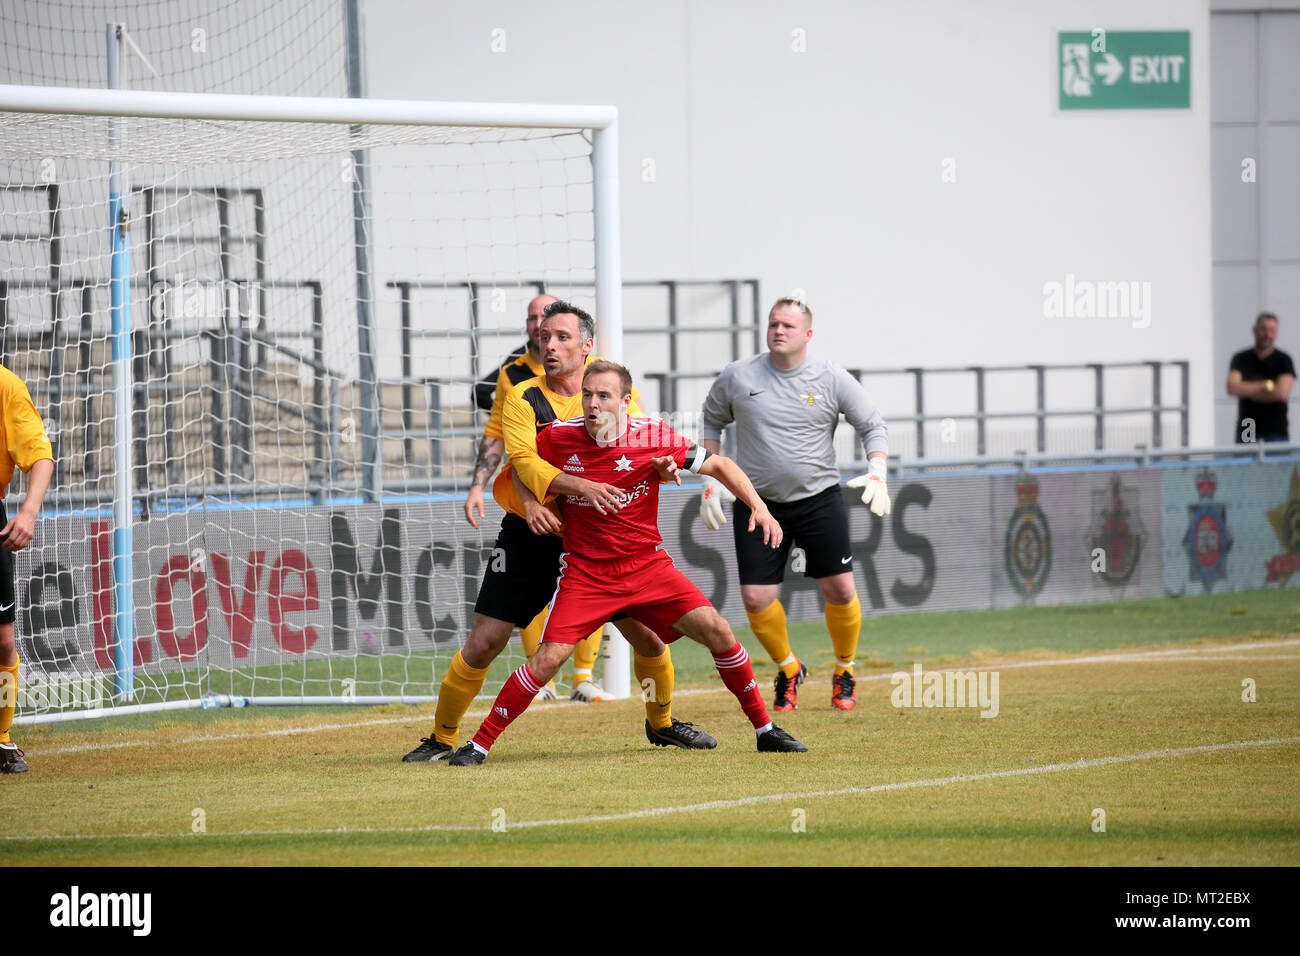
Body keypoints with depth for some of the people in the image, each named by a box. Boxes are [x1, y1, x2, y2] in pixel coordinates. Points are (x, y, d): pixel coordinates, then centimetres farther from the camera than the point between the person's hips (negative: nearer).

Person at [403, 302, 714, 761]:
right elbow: (524, 462, -19)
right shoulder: (523, 398, -5)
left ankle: (661, 723, 23)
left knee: (647, 634, -2)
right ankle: (442, 737, 11)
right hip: (530, 534, -2)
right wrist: (581, 486, -34)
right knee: (482, 645, -5)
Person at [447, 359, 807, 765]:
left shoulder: (652, 436, -10)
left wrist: (759, 507, -12)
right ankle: (479, 744, -6)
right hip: (585, 571, -1)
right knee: (549, 657, -16)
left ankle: (765, 730, 9)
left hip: (647, 564, 1)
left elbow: (717, 466, -1)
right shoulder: (558, 437, -10)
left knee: (718, 632, -7)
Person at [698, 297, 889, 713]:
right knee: (756, 598, -7)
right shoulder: (737, 377, -1)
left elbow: (873, 425, 5)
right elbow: (711, 422, 14)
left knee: (840, 590, -7)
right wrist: (711, 480, 6)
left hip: (819, 499, -1)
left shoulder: (832, 379, -3)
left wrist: (877, 474, -10)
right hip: (757, 503, 1)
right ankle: (788, 669, 20)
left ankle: (844, 672, 19)